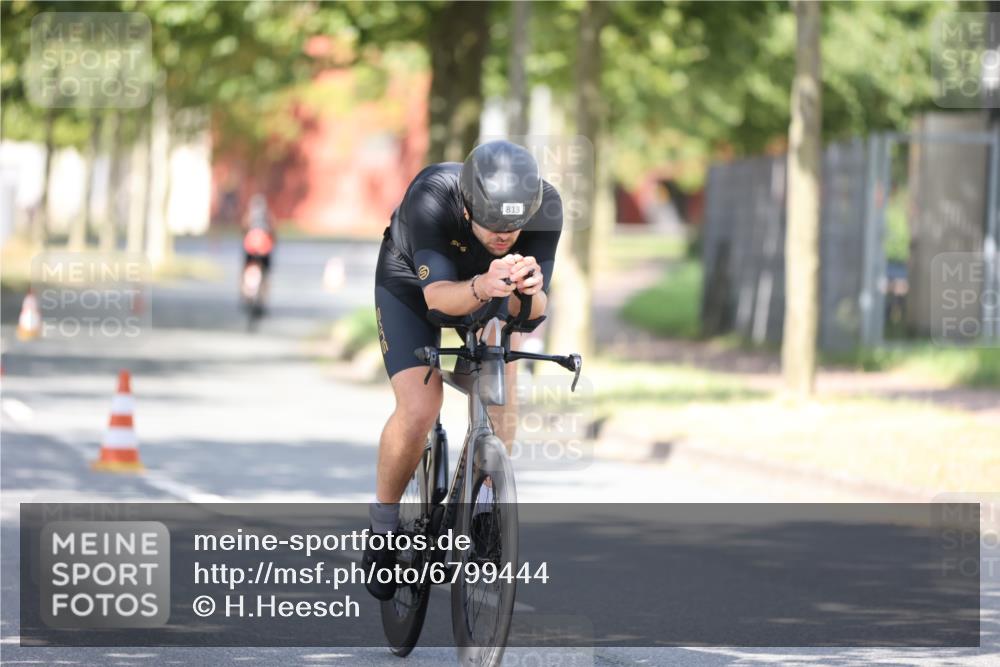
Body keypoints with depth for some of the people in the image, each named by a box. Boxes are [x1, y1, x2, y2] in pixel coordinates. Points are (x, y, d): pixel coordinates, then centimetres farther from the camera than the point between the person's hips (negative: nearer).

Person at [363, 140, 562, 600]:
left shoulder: (545, 207, -33)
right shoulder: (430, 197, -40)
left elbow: (531, 312, -31)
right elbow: (437, 296, -42)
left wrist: (529, 292, -55)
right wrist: (481, 288, -63)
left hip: (488, 290, 3)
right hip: (412, 285, -3)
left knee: (501, 398, -21)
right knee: (418, 411, -18)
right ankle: (383, 524, 5)